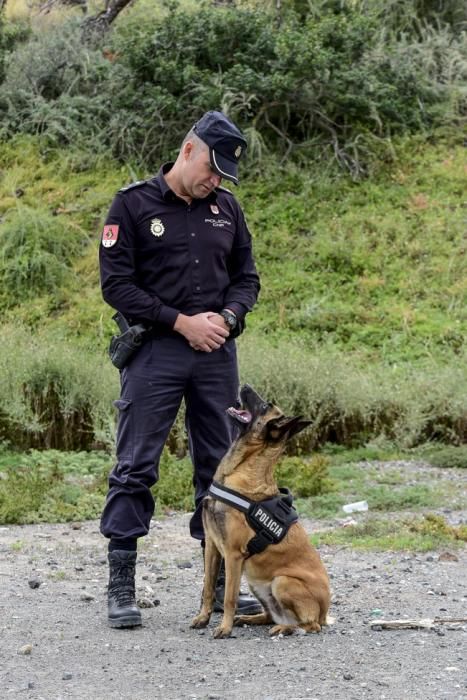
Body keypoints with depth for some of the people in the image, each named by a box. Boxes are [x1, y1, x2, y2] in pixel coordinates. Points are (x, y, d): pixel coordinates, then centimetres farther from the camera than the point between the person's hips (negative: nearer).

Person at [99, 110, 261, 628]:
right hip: (153, 352, -4)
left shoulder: (225, 208, 10)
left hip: (217, 353, 5)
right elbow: (116, 284, -9)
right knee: (135, 467, -4)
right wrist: (182, 322, -14)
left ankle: (221, 583, 17)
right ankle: (120, 587, 2)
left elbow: (246, 276, 16)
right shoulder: (133, 204, -4)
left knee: (220, 466, 8)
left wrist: (226, 317, -6)